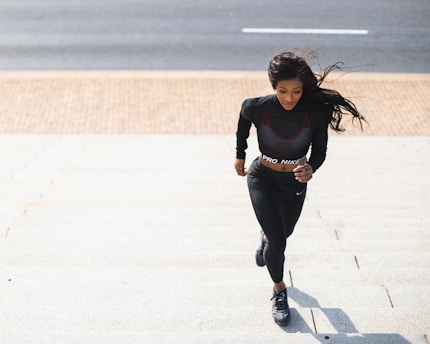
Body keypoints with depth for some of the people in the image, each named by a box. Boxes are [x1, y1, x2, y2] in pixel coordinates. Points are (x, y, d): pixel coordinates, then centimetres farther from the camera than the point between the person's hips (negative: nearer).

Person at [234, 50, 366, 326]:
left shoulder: (317, 112, -25)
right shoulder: (257, 107, -26)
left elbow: (320, 151, -11)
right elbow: (243, 119, -1)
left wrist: (311, 168, -34)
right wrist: (240, 155, 11)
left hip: (295, 182, 2)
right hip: (262, 178, -2)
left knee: (284, 233, 26)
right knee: (278, 242, -11)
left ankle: (266, 240, 64)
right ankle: (279, 290, 18)